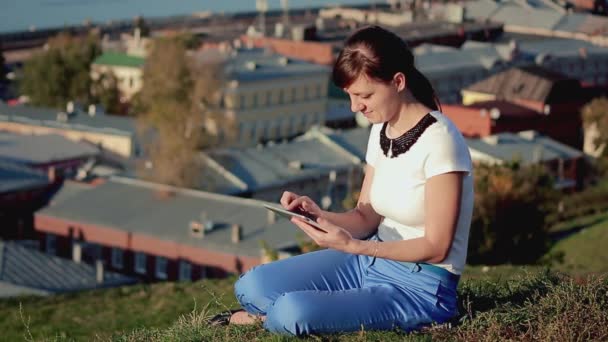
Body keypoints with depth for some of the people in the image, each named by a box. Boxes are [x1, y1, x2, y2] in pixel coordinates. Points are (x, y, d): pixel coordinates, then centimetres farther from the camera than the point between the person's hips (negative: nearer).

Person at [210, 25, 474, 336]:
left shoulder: (438, 141, -20)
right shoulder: (381, 130, 5)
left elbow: (436, 248, -20)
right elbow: (366, 218, 7)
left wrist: (353, 246, -28)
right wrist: (318, 214, -13)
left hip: (421, 288, -7)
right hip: (373, 261, 7)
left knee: (291, 314, -24)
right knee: (251, 287, -7)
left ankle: (271, 318, 5)